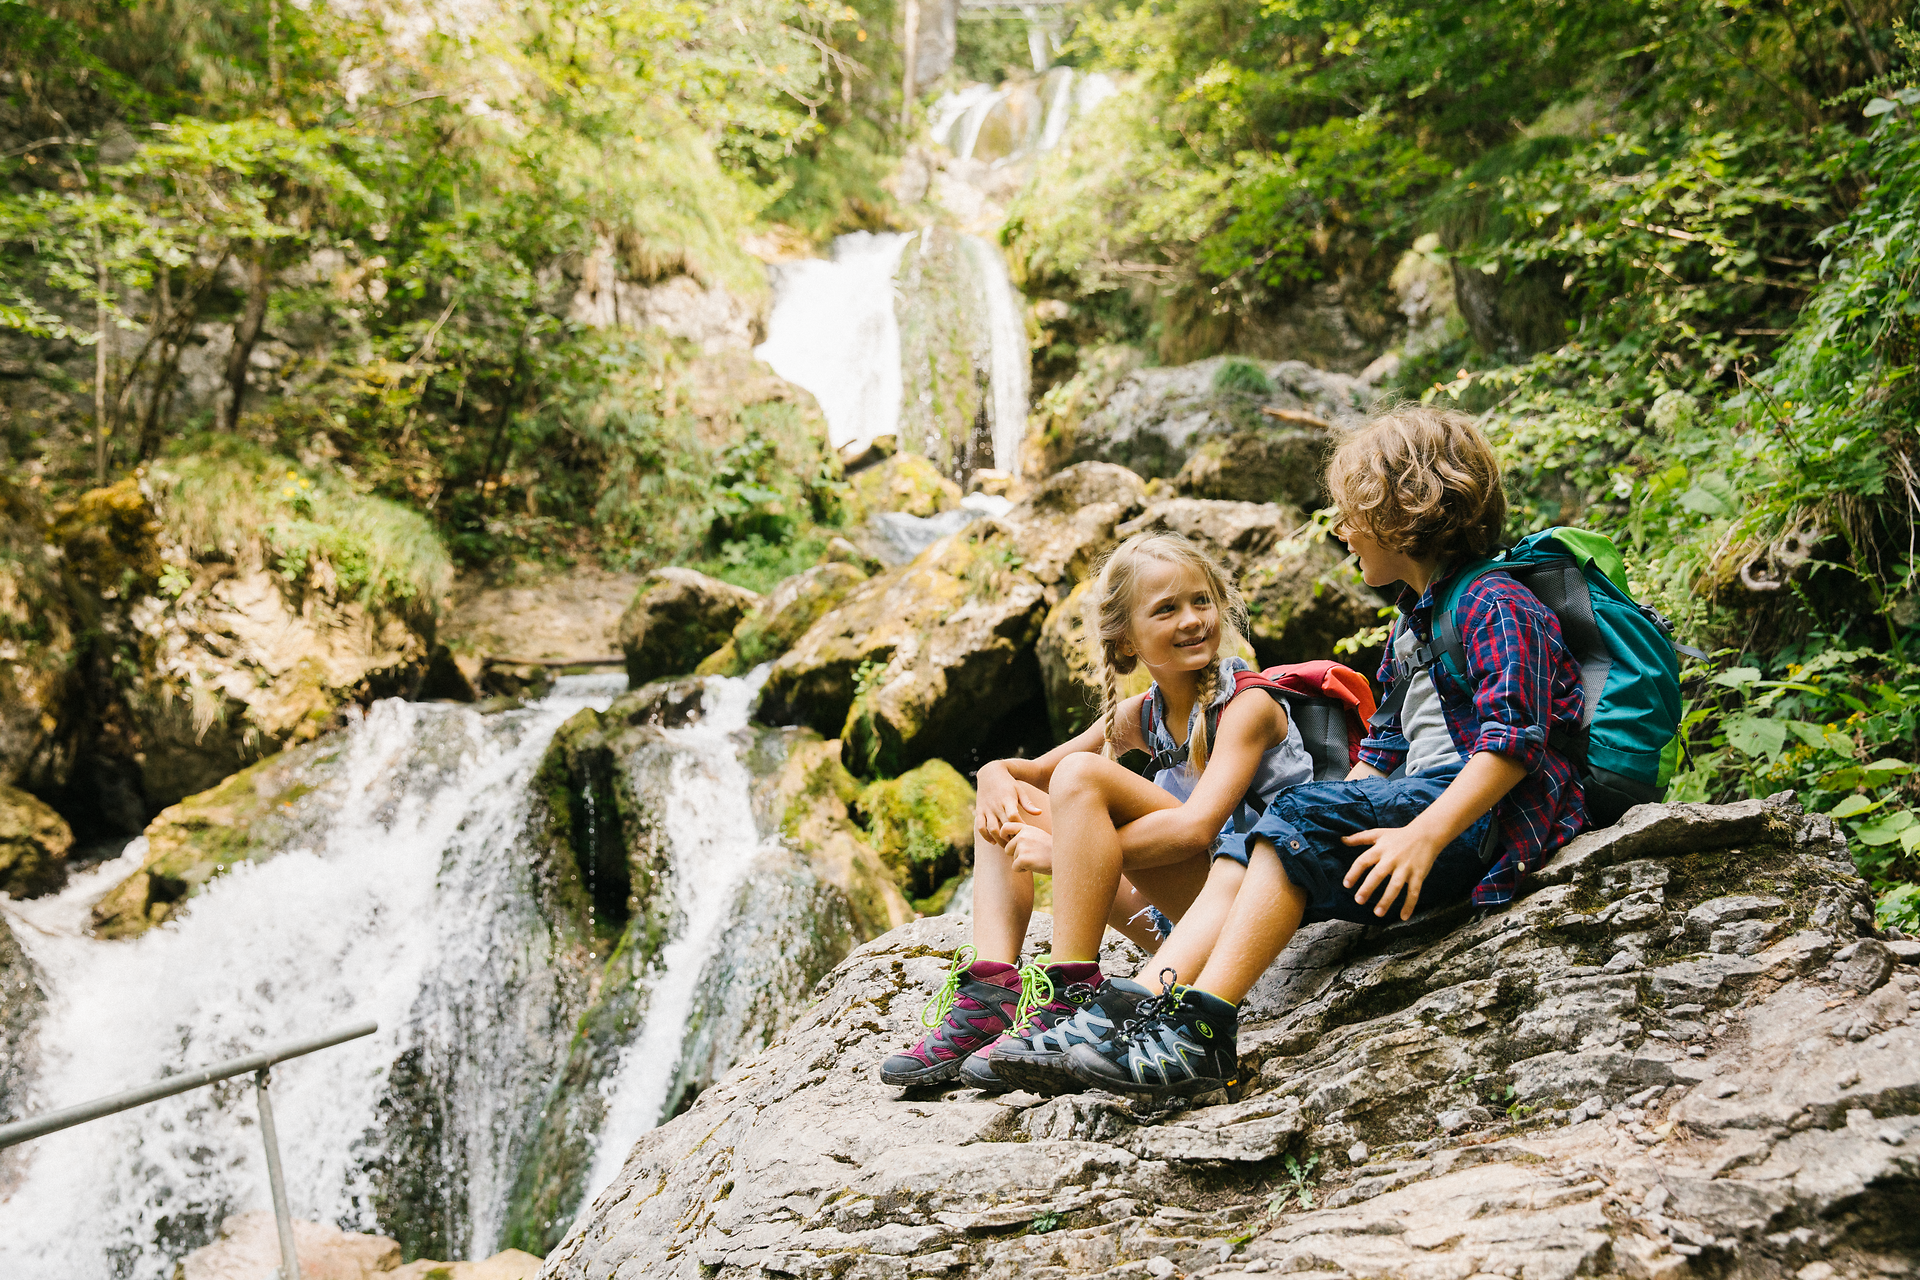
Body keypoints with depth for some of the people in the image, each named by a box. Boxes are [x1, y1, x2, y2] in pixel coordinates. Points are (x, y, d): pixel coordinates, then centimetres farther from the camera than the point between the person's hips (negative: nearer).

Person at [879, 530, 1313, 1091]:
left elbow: (1196, 827, -26)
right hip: (1175, 912, 8)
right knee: (1004, 804, 3)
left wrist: (1062, 851, -25)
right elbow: (1033, 770, 14)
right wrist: (999, 777, -12)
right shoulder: (1140, 717, 9)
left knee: (1081, 775, -24)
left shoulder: (1248, 705, -12)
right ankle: (989, 993, -15)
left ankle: (1070, 996, -27)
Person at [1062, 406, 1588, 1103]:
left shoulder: (1495, 604, -7)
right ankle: (1162, 1010, -23)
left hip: (1484, 814, -9)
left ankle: (1198, 1030, -34)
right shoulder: (1413, 625, 24)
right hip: (1420, 807, 9)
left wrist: (1425, 835, -30)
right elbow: (1384, 751, 25)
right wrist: (1336, 832, 11)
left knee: (1299, 813, -27)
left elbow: (1514, 739, -20)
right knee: (1266, 843, -8)